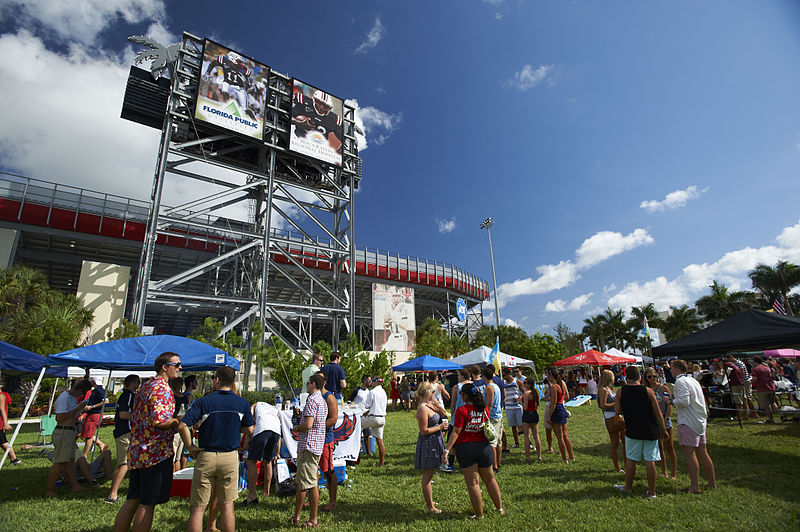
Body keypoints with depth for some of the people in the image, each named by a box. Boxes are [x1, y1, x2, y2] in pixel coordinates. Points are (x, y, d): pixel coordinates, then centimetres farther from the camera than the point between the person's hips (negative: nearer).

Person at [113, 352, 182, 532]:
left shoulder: (144, 387, 14)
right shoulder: (162, 388, -17)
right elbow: (159, 421, -28)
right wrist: (180, 420, -12)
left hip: (136, 452, 9)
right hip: (156, 452, -9)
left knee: (132, 500, 18)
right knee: (147, 504, 3)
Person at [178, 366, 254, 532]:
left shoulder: (203, 401, -5)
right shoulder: (243, 403, 0)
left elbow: (182, 426, -13)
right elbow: (249, 431, 5)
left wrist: (191, 448, -1)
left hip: (205, 456, -1)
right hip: (230, 457, 1)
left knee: (197, 507, 10)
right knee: (227, 506, 12)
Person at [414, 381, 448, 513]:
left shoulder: (431, 404, 7)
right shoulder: (422, 408, -22)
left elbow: (444, 415, 12)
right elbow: (424, 431, -23)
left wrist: (439, 407, -6)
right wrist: (440, 427, -15)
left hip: (434, 442, 10)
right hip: (428, 443, -10)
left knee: (429, 475, 21)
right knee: (427, 477, 3)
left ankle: (429, 501, 34)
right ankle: (430, 506, 14)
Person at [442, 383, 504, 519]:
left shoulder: (462, 410, -15)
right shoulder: (484, 409, 1)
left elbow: (456, 432, -17)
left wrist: (447, 450, -14)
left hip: (466, 448, -5)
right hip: (484, 446, 5)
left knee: (472, 482, 7)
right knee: (490, 479, 22)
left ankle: (479, 515, 16)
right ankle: (500, 508, 32)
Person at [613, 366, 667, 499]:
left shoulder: (621, 391, -6)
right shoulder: (648, 391, -9)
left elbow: (617, 411, 0)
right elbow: (658, 413, -5)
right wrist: (663, 430, 7)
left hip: (632, 431, 0)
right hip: (650, 431, 0)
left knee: (630, 459, 12)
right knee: (650, 460, 7)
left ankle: (628, 486, 26)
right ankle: (651, 492, 16)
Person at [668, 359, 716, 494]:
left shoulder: (680, 381, -13)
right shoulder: (693, 380, 15)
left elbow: (684, 402, -21)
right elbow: (693, 400, 19)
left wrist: (672, 401, -5)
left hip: (688, 422, -9)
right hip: (700, 421, 9)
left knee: (690, 454, -5)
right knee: (703, 453, 16)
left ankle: (695, 487, -2)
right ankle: (712, 483, 25)